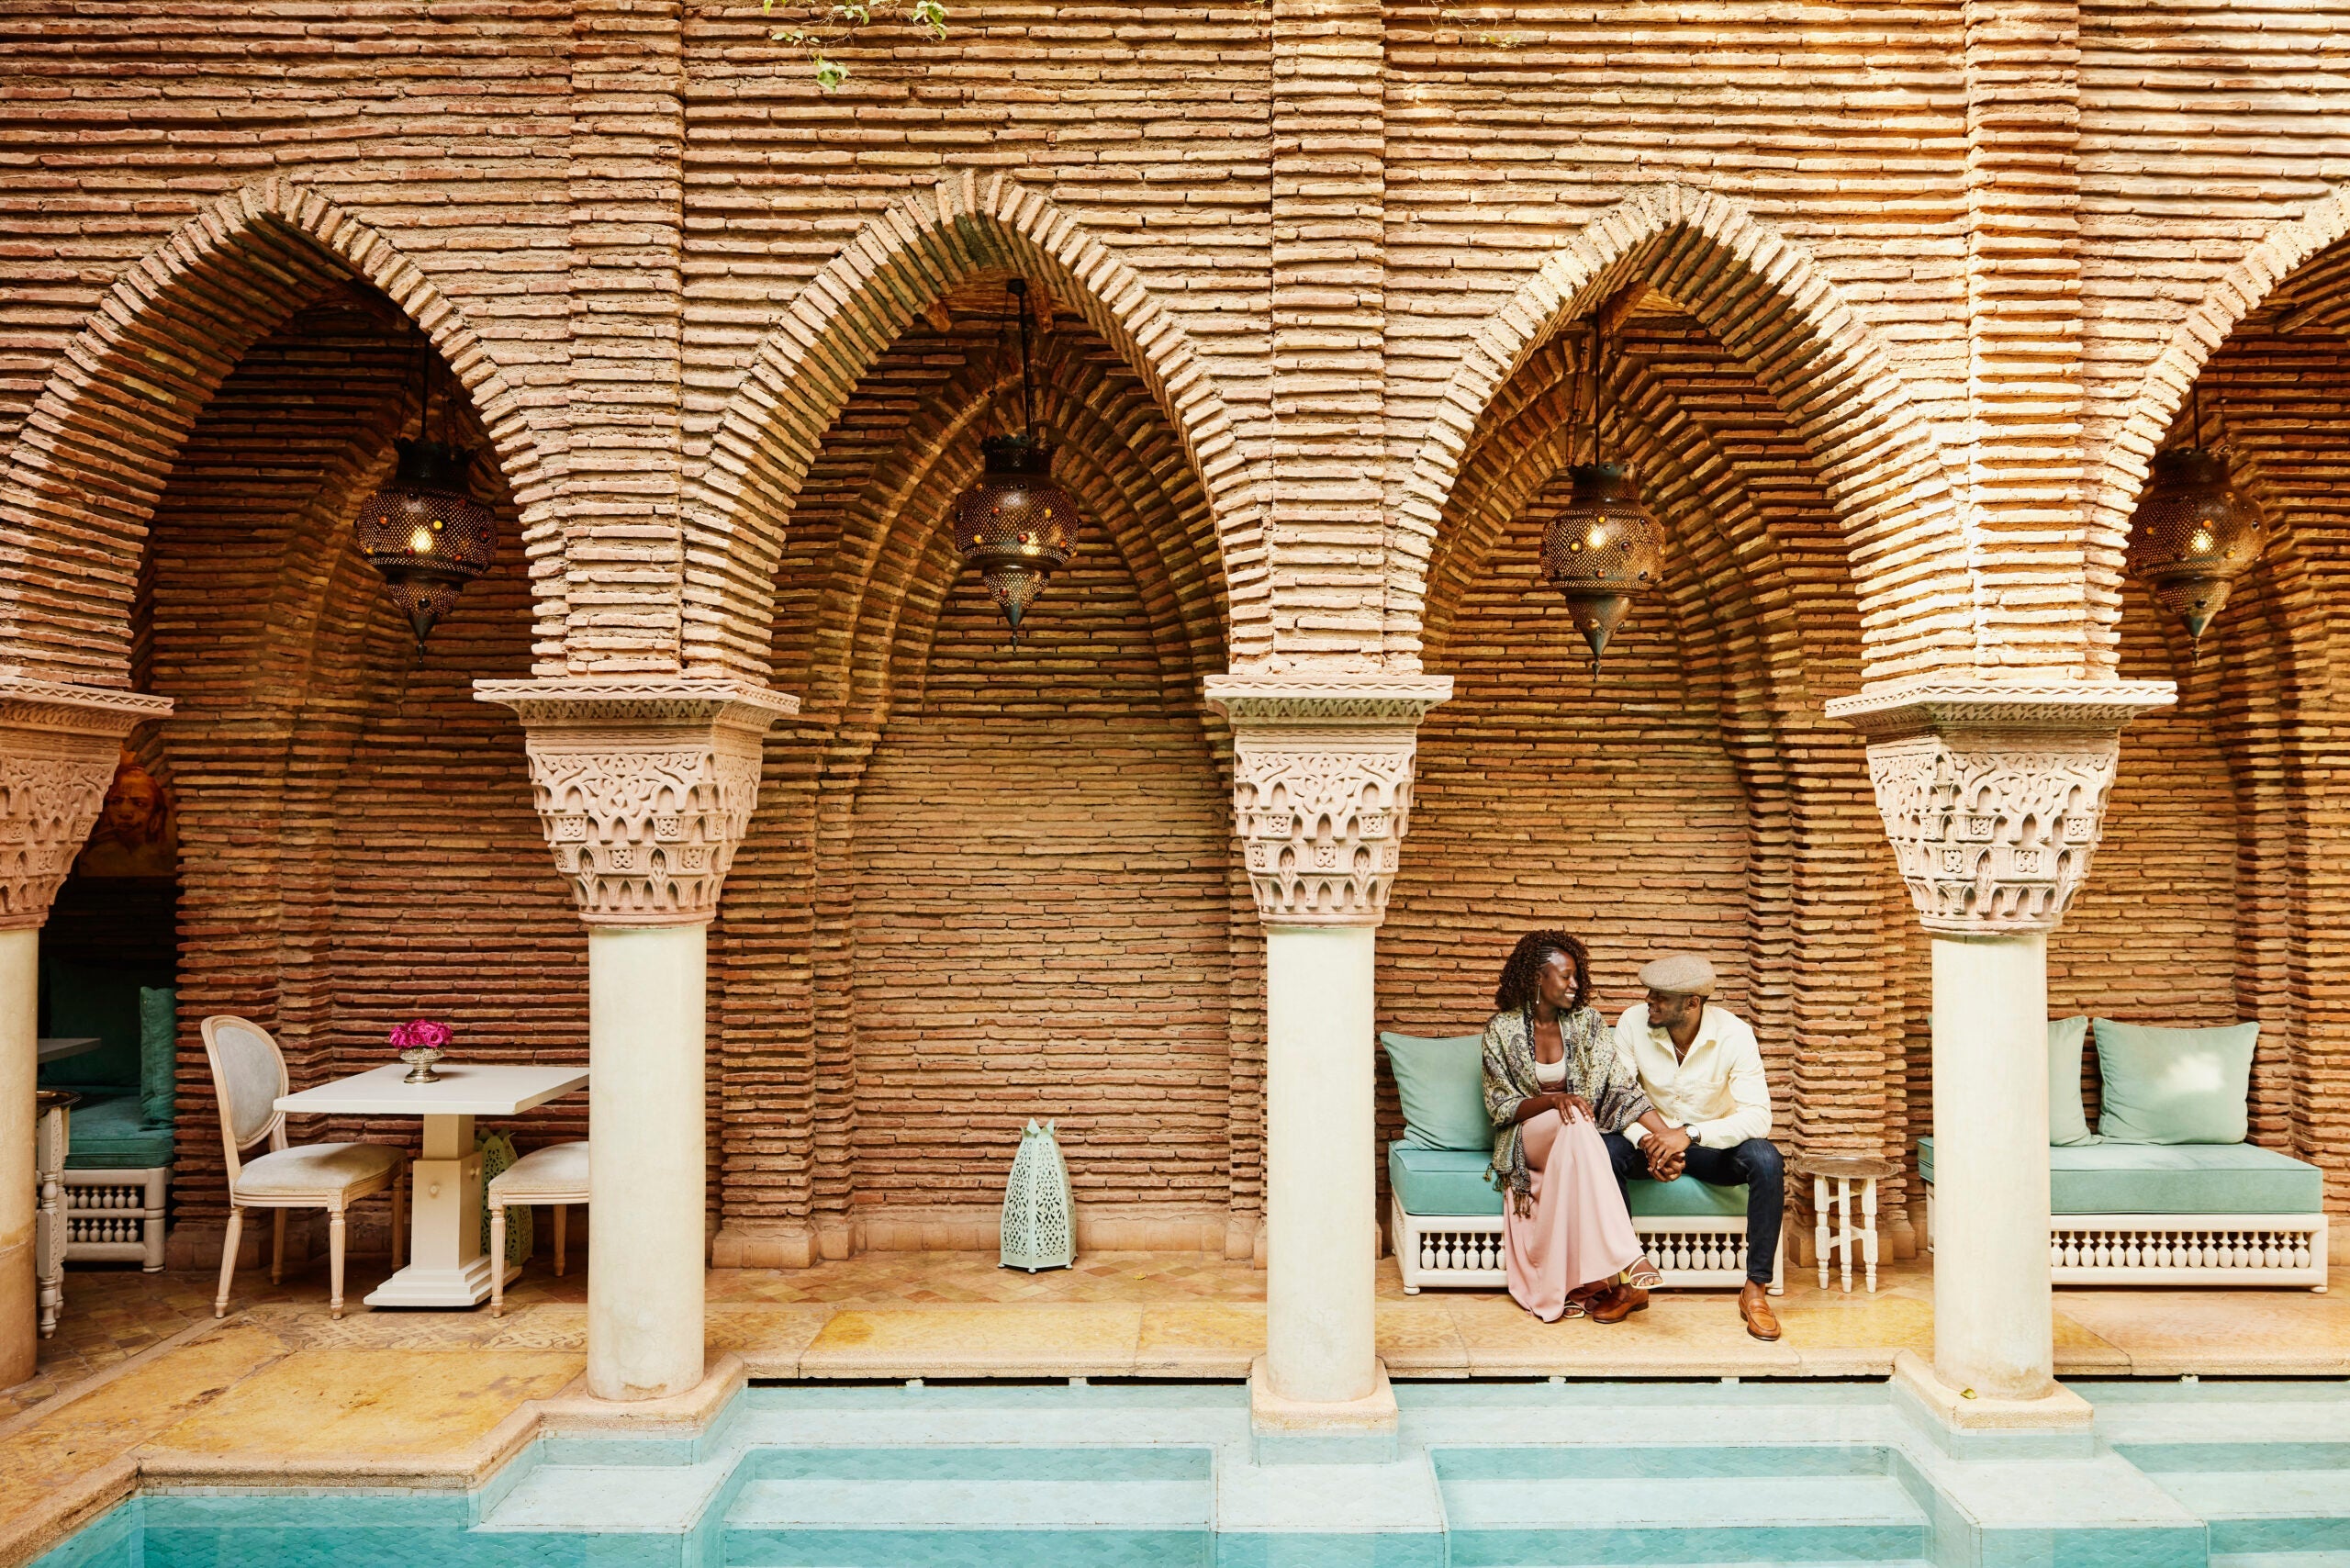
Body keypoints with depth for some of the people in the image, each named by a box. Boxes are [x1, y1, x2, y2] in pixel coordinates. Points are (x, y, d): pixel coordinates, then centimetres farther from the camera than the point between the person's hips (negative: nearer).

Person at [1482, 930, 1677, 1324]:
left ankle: (1601, 1279, -36)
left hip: (1574, 1142, 3)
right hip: (1525, 1140, -3)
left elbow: (1621, 1086, -6)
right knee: (1574, 1122, -35)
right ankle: (1628, 1266, -44)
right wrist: (1553, 1100, -25)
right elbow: (1500, 1106, -7)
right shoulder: (1502, 1028, -5)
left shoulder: (1586, 1021, 1)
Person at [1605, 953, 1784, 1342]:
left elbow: (1758, 1116, -26)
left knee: (1767, 1161, -31)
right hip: (1652, 1137, 1)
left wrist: (1690, 1134, -38)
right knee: (1606, 1152, -31)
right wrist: (1648, 1141, -34)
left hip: (1716, 1144, -1)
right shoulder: (1633, 1022, -15)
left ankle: (1756, 1288, -18)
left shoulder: (1734, 1034, -19)